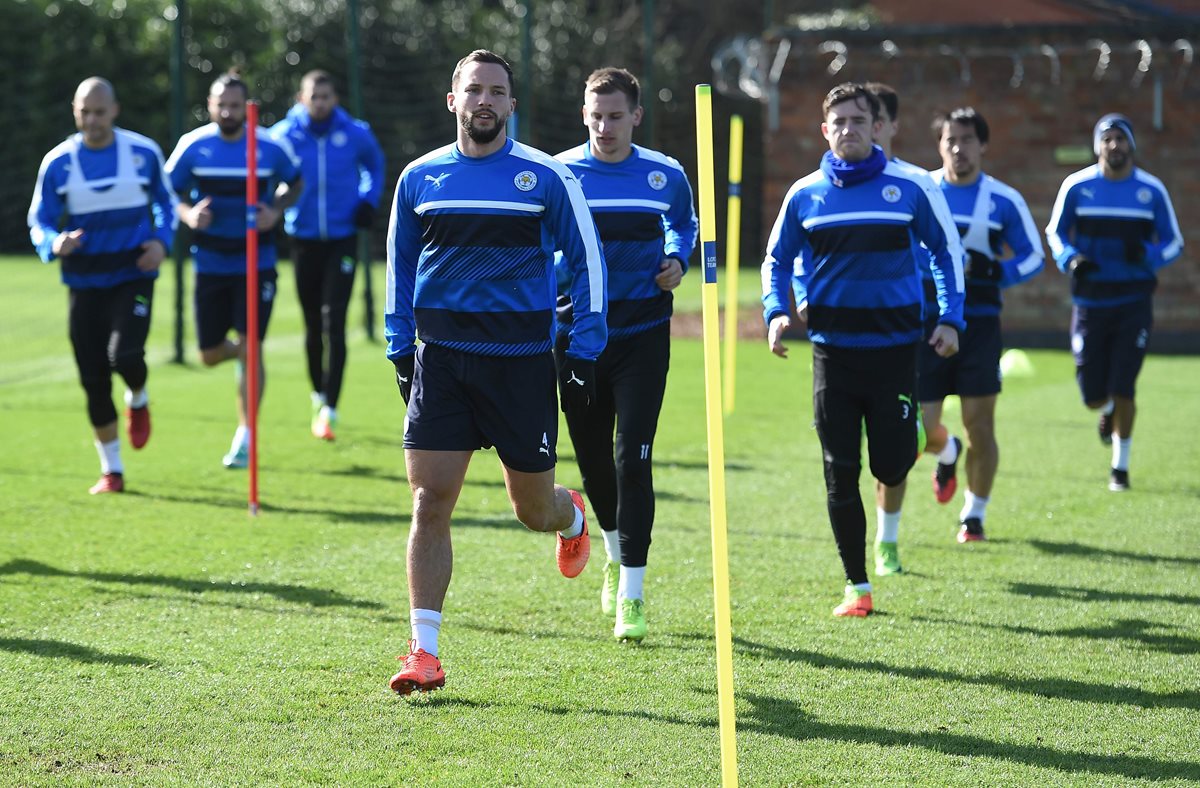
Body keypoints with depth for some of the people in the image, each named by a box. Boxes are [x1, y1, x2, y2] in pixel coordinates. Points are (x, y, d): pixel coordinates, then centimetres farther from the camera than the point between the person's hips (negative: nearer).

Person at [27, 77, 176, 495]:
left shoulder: (144, 152, -2)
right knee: (93, 378, 1)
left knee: (125, 355, -24)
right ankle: (111, 470, 16)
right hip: (85, 283, 1)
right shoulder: (58, 162, -3)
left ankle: (137, 399, 14)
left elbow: (165, 202, 13)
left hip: (133, 276, -1)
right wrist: (54, 244, -20)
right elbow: (38, 221, 2)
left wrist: (161, 241, -6)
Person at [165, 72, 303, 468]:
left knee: (250, 346, -10)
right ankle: (237, 352, 44)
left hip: (256, 265, -2)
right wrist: (189, 214, -18)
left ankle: (246, 436, 0)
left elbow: (295, 183, 11)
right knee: (210, 355, 7)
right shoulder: (193, 146, -6)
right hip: (211, 267, 2)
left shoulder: (272, 146, -7)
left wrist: (276, 211, -8)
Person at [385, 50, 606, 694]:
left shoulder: (547, 177, -2)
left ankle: (572, 518, 47)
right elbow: (399, 267, 16)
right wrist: (400, 350, 9)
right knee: (429, 502, -8)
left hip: (522, 362, -1)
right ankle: (424, 653, -4)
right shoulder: (420, 178, 5)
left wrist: (583, 355, -1)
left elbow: (586, 262, 4)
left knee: (533, 508, 8)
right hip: (440, 358, 2)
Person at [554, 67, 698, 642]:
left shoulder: (665, 175, 1)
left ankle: (631, 594, -5)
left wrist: (677, 260, 0)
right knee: (592, 459, 12)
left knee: (632, 460, -11)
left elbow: (684, 224, 21)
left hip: (642, 334, -1)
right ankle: (616, 552, 41)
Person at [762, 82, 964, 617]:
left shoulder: (911, 187, -1)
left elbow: (945, 252, 9)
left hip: (894, 347, -1)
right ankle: (857, 587, 10)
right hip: (833, 351, 1)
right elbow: (776, 260, 14)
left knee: (890, 465, -4)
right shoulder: (805, 194, 3)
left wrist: (950, 318, 0)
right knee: (841, 475, -1)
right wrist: (776, 312, -3)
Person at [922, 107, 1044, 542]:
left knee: (980, 424, -5)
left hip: (979, 323, -1)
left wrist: (991, 274, -11)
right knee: (920, 429, -3)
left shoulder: (1004, 201, 1)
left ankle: (974, 514, 12)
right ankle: (948, 455, 35)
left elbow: (1033, 257, 7)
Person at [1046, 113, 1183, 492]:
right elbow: (1055, 232, 9)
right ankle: (1109, 409, 41)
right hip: (1090, 301, 1)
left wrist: (1148, 255, -16)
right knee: (1093, 396, 2)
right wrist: (1070, 259, -12)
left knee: (1123, 389, -7)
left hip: (1134, 302, -1)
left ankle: (1120, 467, 11)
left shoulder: (1152, 190, -1)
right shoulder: (1077, 186, -2)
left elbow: (1174, 243, 6)